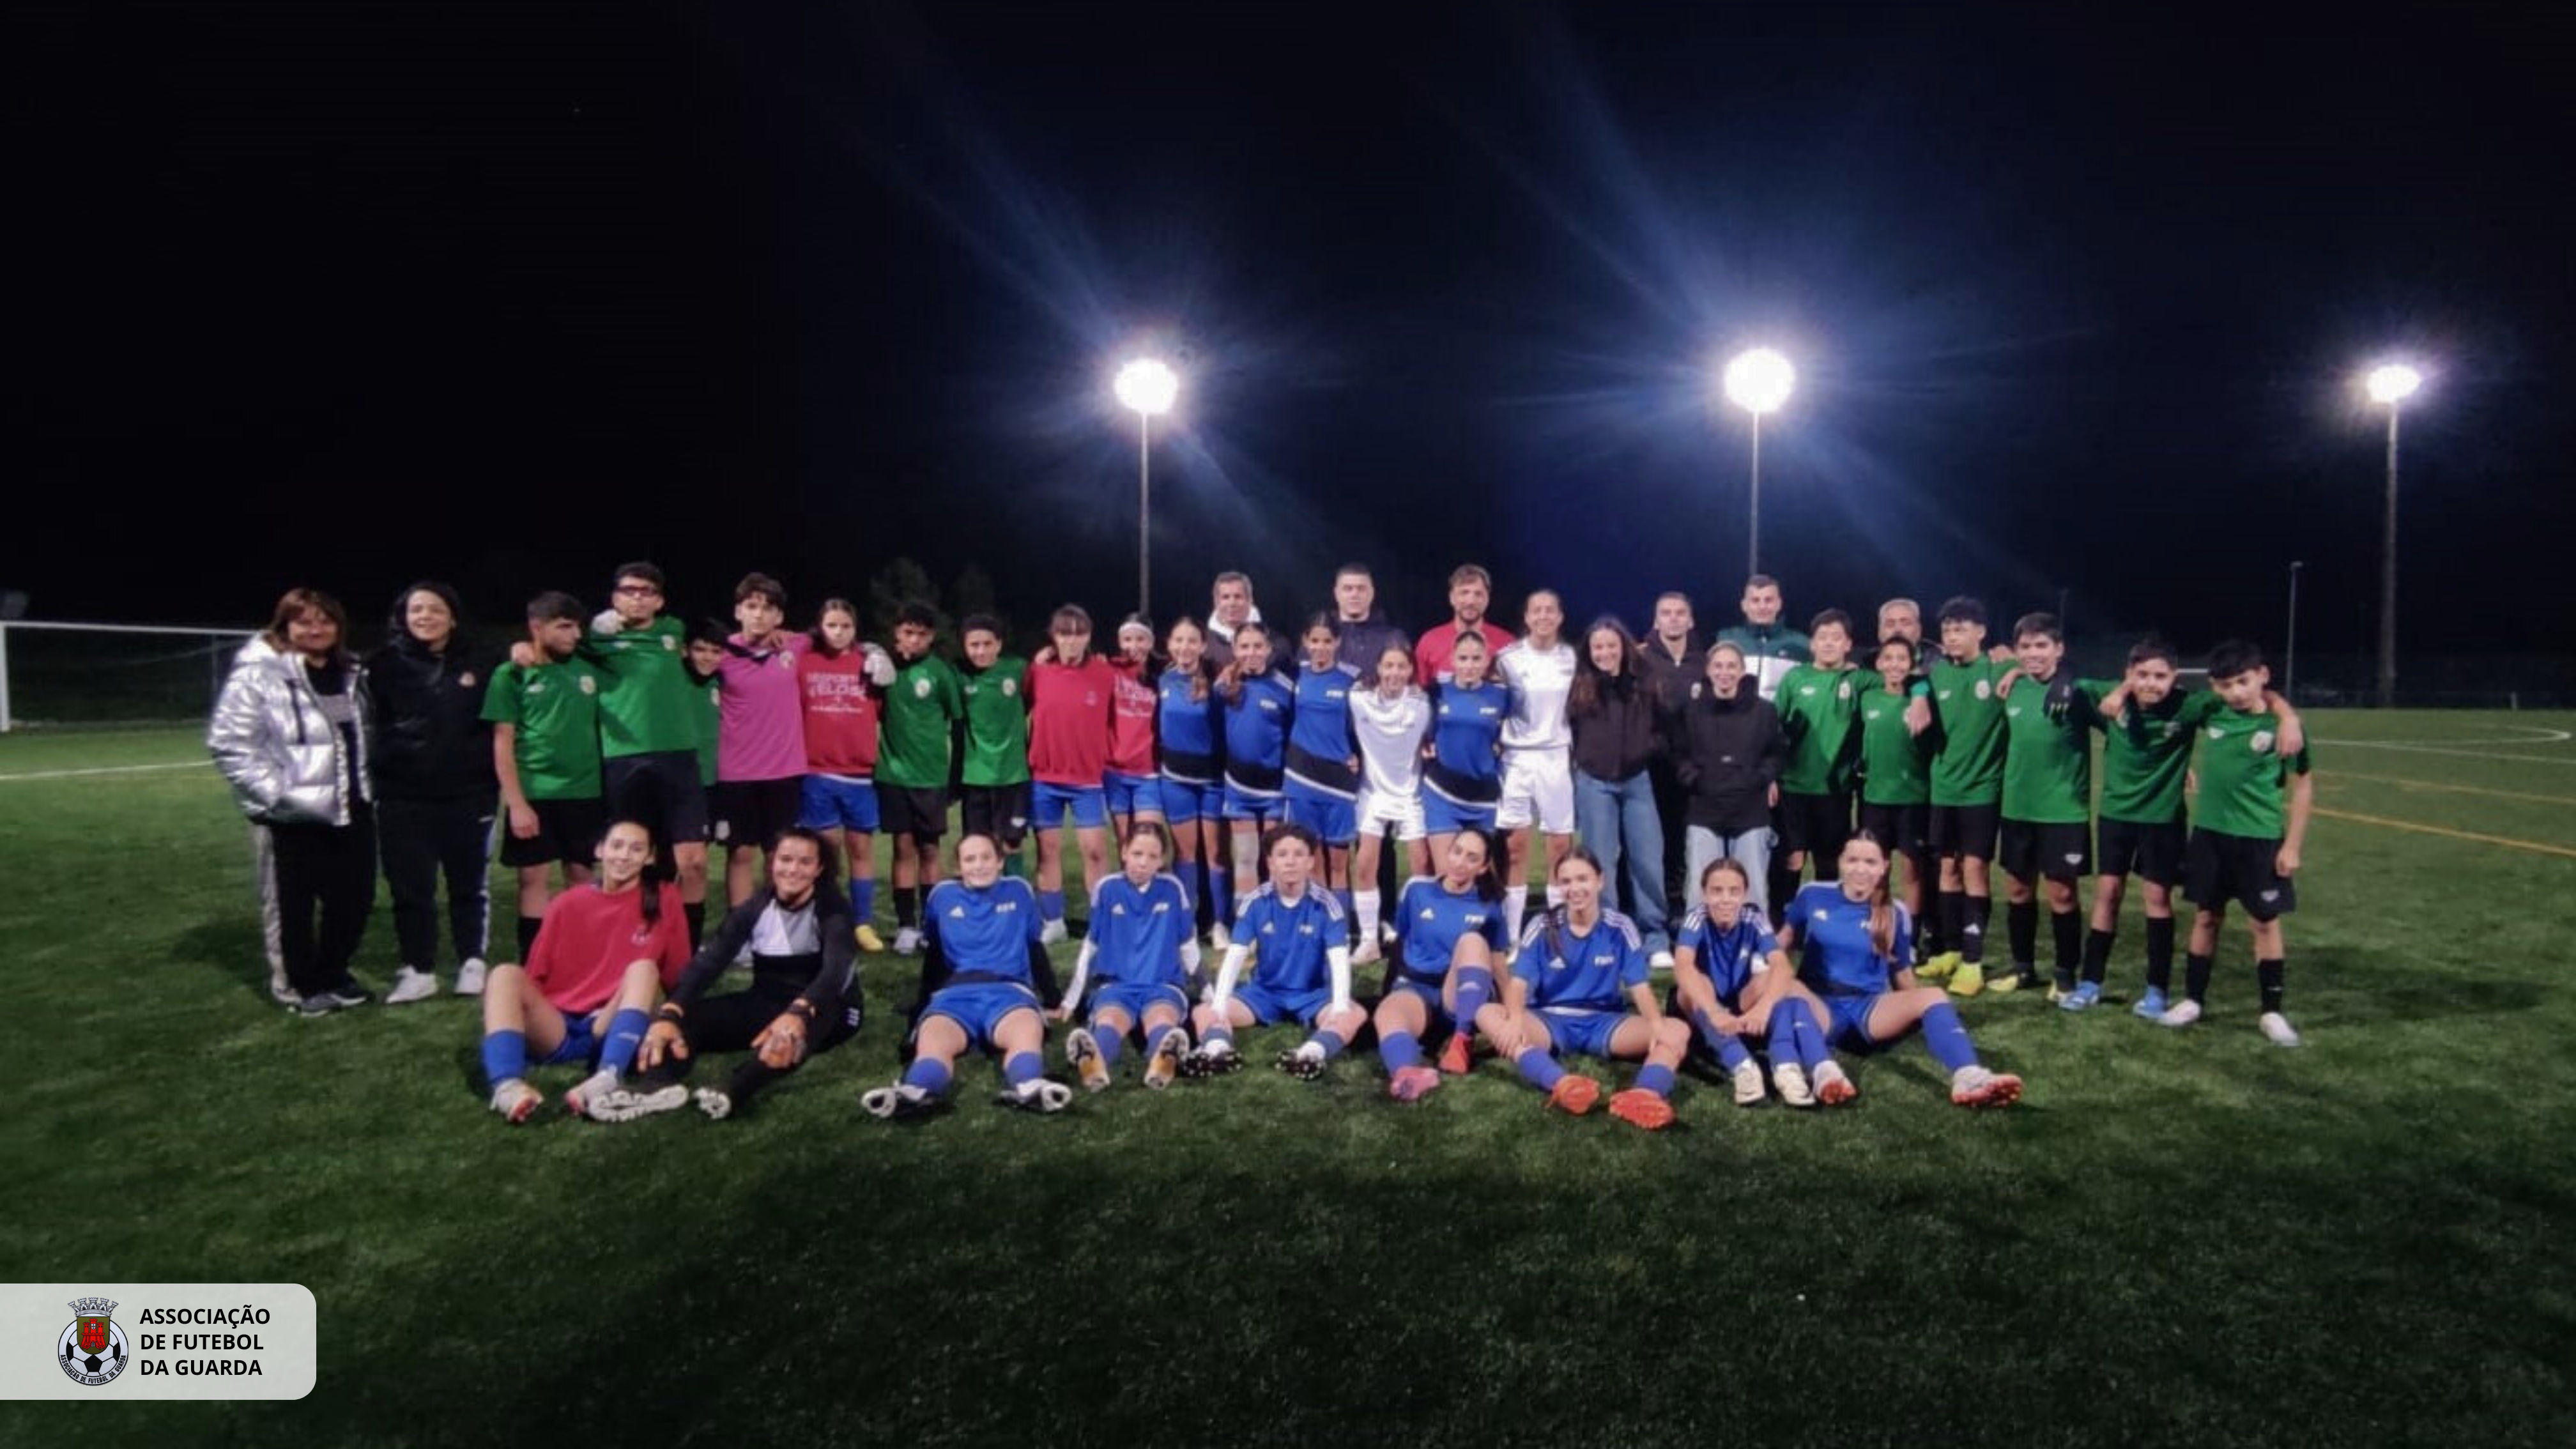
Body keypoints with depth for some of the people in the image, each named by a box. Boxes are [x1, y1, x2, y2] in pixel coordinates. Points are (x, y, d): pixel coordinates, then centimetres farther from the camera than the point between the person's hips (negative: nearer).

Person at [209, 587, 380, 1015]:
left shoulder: (350, 675, 13)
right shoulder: (257, 676, -12)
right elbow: (229, 744, -15)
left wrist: (366, 785, 18)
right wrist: (276, 793, -19)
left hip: (352, 808, 7)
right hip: (292, 816, -6)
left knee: (355, 898, 12)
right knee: (290, 906, 7)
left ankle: (333, 974, 31)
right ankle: (297, 985, 23)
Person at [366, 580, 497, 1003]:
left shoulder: (478, 665, 4)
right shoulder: (384, 665, 2)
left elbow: (496, 725, 8)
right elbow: (367, 722, 1)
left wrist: (494, 782, 3)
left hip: (468, 795, 0)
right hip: (403, 797, 0)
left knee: (470, 885, 9)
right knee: (411, 888, 6)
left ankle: (472, 965, 20)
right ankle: (418, 971, 18)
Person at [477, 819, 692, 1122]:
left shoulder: (664, 900, 4)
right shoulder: (568, 904, 8)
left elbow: (677, 976, 9)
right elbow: (536, 976, 10)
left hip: (612, 1031, -2)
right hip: (557, 1030, 2)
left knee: (644, 968, -26)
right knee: (506, 974, -21)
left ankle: (609, 1077, -48)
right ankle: (507, 1085, -44)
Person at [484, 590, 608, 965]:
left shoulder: (589, 671, 7)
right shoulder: (512, 675, -1)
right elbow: (502, 743, -3)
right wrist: (516, 803, -10)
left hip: (586, 793, 3)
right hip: (535, 795, -3)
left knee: (580, 876, 7)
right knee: (534, 878, 1)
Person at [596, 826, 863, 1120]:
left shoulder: (833, 909, -15)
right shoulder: (754, 907, -4)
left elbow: (836, 970, -33)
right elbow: (708, 961, -17)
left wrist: (798, 1014, -54)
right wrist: (669, 1014, -36)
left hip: (826, 1010, -4)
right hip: (768, 1004, 5)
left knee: (807, 1019, -40)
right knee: (686, 1015, -20)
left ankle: (733, 1093, -55)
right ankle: (658, 1084, -46)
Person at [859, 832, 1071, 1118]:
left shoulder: (1019, 891, 18)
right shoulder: (942, 895, 19)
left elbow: (1035, 947, 24)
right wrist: (923, 1006, 27)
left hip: (1009, 989, 0)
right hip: (954, 992, 1)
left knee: (1028, 1030, -39)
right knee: (932, 1039, -37)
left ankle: (1028, 1086, -67)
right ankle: (917, 1092, -66)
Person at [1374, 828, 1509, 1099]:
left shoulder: (1489, 905, 6)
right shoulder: (1417, 889, 6)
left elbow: (1497, 961, 12)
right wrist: (1393, 980, 16)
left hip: (1463, 999, 0)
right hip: (1416, 988, 0)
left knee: (1473, 940, -29)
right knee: (1387, 1012, -36)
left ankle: (1460, 1042, -35)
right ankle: (1408, 1073, -69)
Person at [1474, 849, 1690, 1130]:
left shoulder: (1620, 928, 0)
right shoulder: (1542, 926, -1)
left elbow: (1639, 987, -6)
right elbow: (1519, 981, -10)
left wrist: (1657, 1025, -27)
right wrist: (1515, 1019, -32)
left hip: (1604, 1023, 1)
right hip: (1550, 1022, -1)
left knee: (1677, 1031, -23)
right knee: (1487, 1015, -30)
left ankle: (1647, 1093, -56)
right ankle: (1561, 1084, -54)